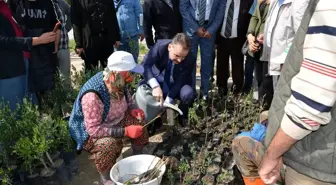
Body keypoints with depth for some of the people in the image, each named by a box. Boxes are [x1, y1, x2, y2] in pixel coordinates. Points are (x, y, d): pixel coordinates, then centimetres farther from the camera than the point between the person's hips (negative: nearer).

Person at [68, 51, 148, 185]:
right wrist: (125, 131, -37)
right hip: (89, 131, -7)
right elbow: (94, 129, -36)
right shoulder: (92, 95, -38)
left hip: (114, 120, 7)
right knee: (109, 144, -34)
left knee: (138, 121, -6)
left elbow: (127, 99, 7)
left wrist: (133, 110, -15)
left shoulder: (119, 82, -14)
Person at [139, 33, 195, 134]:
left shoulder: (190, 60, -25)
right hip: (158, 81, 1)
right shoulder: (160, 45, -26)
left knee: (188, 93, -33)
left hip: (177, 85, -1)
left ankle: (182, 116, 2)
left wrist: (168, 103, -33)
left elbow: (179, 82, -23)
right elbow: (145, 65, -32)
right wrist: (155, 86, -48)